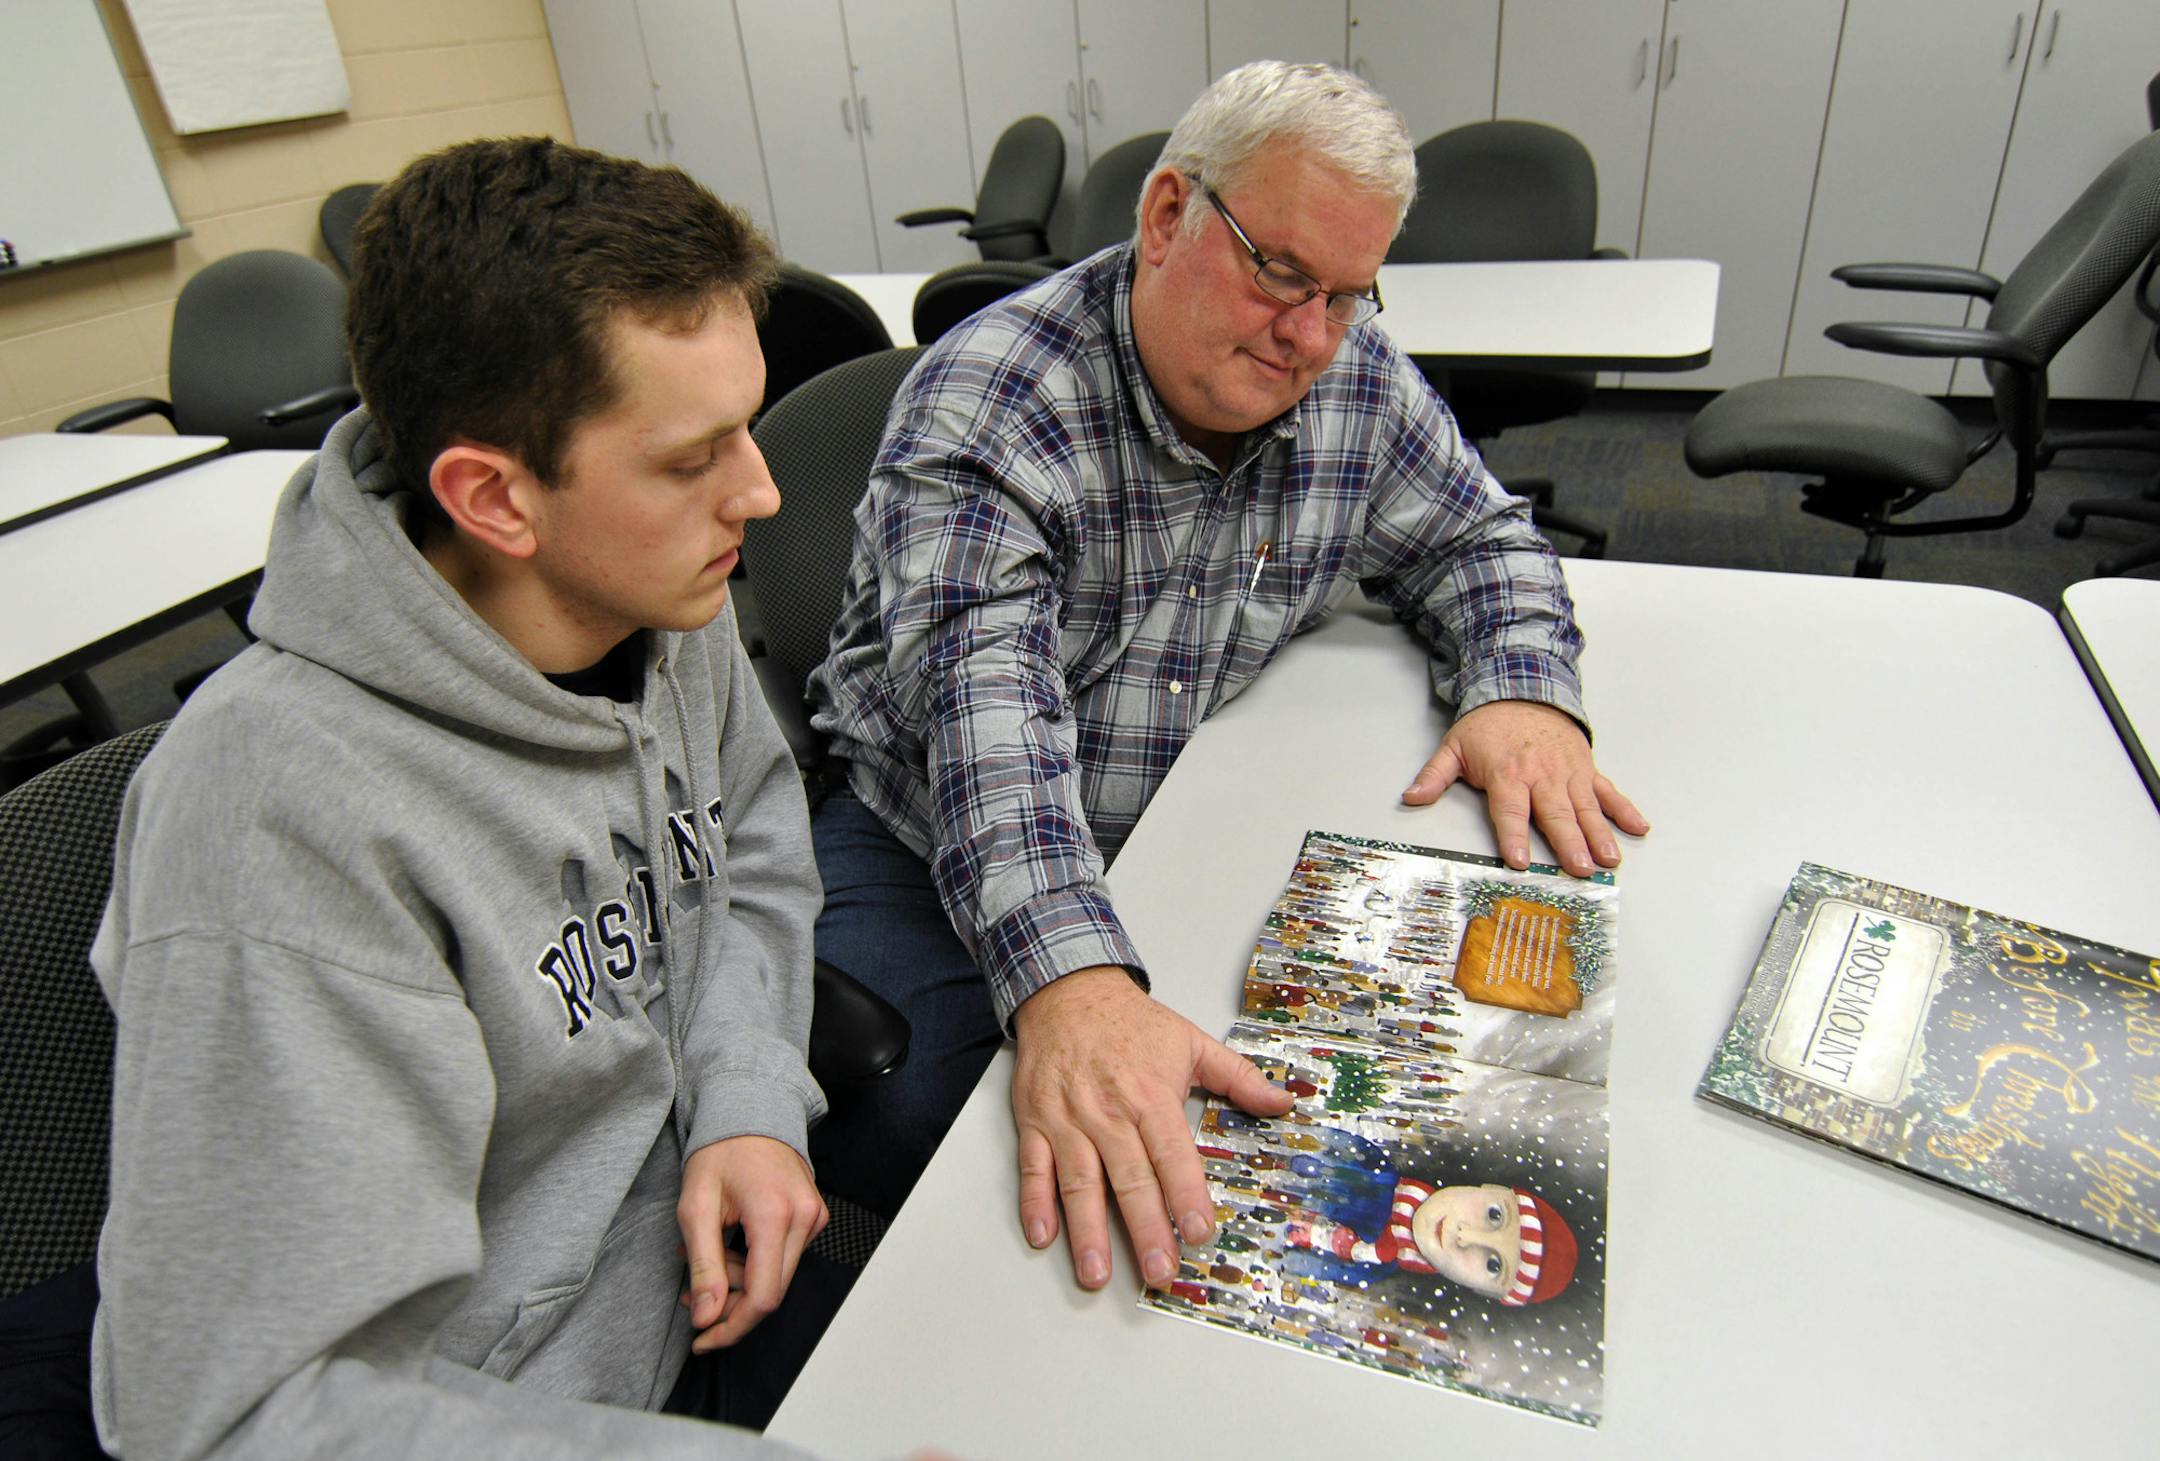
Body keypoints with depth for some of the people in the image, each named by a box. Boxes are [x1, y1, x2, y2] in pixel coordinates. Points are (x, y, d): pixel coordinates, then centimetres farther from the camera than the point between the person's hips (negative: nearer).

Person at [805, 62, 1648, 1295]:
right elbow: (984, 698, -35)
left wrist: (1521, 689, -13)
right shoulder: (983, 405, -22)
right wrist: (1072, 985, -50)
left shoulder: (1359, 382, -4)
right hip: (941, 853, -4)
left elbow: (1482, 535, 10)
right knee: (895, 1130, -25)